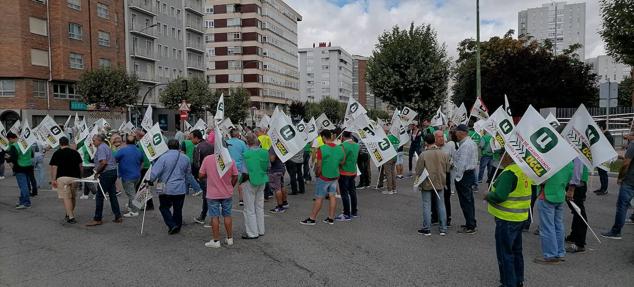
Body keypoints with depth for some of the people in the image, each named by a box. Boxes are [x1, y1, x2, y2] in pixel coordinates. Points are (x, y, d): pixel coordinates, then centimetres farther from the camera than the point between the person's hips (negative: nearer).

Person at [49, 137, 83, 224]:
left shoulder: (57, 153, 0)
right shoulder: (75, 152, 11)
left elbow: (54, 167, -5)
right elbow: (80, 166, 12)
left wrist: (53, 179, -3)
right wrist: (80, 176, 21)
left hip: (63, 177, -4)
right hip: (75, 177, 4)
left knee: (66, 198, -4)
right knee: (73, 197, 16)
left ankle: (71, 217, -12)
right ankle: (69, 215, 30)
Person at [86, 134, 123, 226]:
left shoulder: (101, 148, -11)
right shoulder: (106, 146, 19)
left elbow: (103, 162, -23)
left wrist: (97, 172, -12)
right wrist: (98, 170, 17)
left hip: (107, 173, -10)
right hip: (113, 171, 10)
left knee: (99, 196, -3)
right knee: (112, 195, 12)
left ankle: (97, 219, 2)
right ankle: (118, 217, 14)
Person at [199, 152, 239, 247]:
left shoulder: (207, 159, -12)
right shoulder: (230, 160, -10)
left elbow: (200, 176, -6)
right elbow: (235, 177, -4)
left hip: (212, 194, -2)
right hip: (227, 194, 2)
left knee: (215, 217, 7)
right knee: (227, 215, 14)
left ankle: (216, 241, 12)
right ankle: (230, 239, 24)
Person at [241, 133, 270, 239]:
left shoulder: (247, 154, -20)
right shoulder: (265, 152, -4)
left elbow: (245, 173, -19)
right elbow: (268, 167, 6)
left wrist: (241, 182, -3)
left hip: (250, 182, -6)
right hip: (262, 182, 6)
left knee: (250, 209, 6)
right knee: (260, 207, 18)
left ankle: (252, 233, 13)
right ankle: (260, 230, 28)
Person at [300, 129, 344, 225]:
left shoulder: (322, 149, -18)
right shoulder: (340, 149, 0)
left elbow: (318, 165, -17)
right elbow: (342, 162, 8)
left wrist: (317, 174, -2)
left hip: (323, 177, -5)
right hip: (335, 176, 6)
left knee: (319, 198, 1)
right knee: (332, 196, 11)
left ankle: (312, 219, 10)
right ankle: (331, 218, 17)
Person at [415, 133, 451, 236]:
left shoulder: (423, 155, -17)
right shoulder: (444, 154, -5)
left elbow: (418, 171, -13)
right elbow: (448, 169, 3)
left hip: (427, 184, -3)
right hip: (440, 183, 3)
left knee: (427, 206, 6)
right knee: (441, 205, 12)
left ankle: (427, 229, 12)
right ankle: (443, 229, 17)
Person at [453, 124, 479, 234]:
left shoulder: (465, 145, -19)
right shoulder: (471, 142, 13)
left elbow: (462, 163, -22)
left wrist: (458, 177, -18)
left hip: (464, 175, -10)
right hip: (471, 173, 10)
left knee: (465, 201, -4)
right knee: (469, 200, 17)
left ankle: (470, 227, 1)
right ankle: (471, 223, 26)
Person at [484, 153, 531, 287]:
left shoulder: (509, 173, -22)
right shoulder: (523, 170, 6)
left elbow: (499, 196, -29)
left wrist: (487, 196, -10)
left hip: (507, 219, -9)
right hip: (520, 217, 9)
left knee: (505, 253, 2)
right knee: (516, 251, 21)